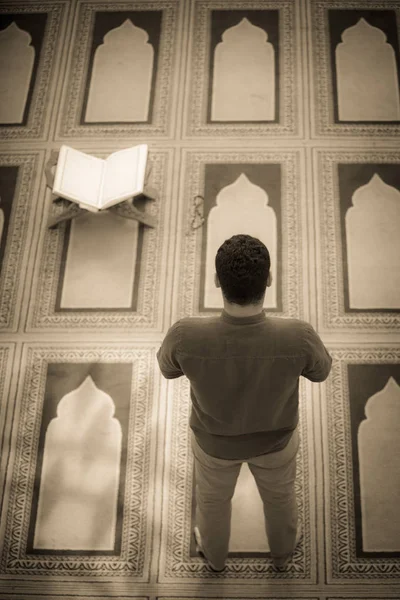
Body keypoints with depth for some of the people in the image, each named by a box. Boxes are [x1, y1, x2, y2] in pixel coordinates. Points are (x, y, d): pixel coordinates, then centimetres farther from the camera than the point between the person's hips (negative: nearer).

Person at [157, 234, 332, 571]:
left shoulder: (187, 337, -40)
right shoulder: (298, 338, -39)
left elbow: (168, 367, -14)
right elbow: (320, 370, -14)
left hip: (214, 438, 0)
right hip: (276, 437, 0)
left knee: (213, 495, 34)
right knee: (279, 491, 35)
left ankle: (215, 553, 65)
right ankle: (282, 549, 65)